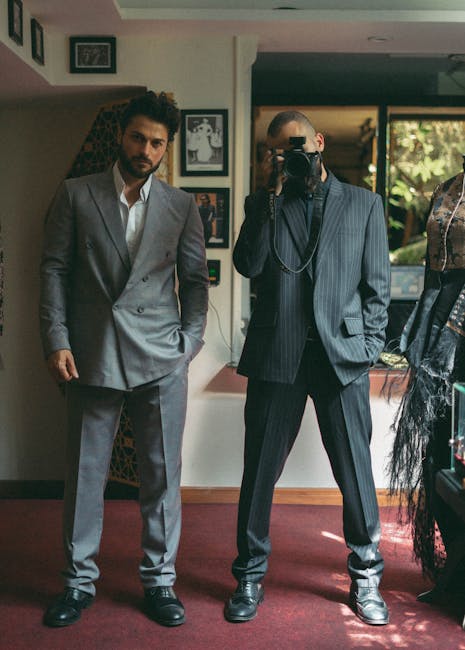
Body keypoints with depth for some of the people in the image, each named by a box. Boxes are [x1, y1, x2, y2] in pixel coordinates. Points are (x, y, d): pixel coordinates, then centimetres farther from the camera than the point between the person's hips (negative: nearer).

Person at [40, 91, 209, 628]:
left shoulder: (181, 206, 9)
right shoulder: (76, 195, 6)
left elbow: (195, 278, 10)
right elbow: (54, 270, 3)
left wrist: (190, 341, 0)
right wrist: (56, 340, -5)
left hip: (161, 361, 1)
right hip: (91, 357, 0)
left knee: (162, 474, 6)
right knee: (85, 472, 7)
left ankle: (159, 580, 21)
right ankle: (79, 580, 23)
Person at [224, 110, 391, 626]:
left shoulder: (363, 204, 11)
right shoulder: (264, 204, 12)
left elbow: (377, 283, 9)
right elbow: (248, 265, -5)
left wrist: (369, 346, -1)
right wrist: (274, 193, -6)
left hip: (342, 355, 0)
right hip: (276, 354, 1)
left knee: (356, 472, 5)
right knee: (260, 470, 6)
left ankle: (365, 577, 24)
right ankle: (250, 575, 23)